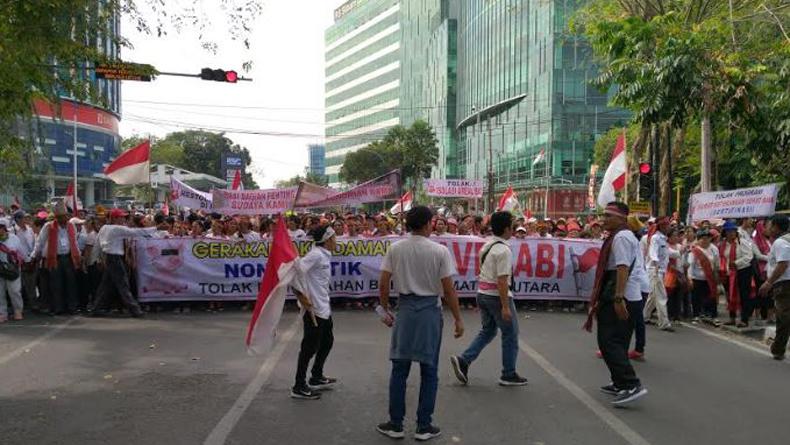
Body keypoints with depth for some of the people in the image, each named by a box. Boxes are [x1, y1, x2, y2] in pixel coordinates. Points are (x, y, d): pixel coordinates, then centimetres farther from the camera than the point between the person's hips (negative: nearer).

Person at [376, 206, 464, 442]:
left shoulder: (395, 249, -2)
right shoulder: (440, 251, -10)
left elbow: (383, 284, -1)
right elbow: (448, 290, -9)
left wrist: (385, 310, 13)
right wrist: (458, 319, 0)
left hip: (405, 309, 2)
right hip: (430, 310, -2)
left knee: (399, 369, 11)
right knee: (429, 371, 9)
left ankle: (396, 424, 18)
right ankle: (424, 427, 16)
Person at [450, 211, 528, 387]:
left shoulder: (487, 245, 10)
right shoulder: (504, 250, -19)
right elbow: (502, 280, -23)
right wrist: (505, 307, -22)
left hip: (483, 293, 9)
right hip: (498, 295, -9)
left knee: (487, 331, 18)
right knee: (510, 334, 6)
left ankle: (463, 360, 5)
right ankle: (509, 375, 15)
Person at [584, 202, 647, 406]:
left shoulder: (620, 238, -13)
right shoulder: (628, 236, 20)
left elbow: (623, 268, -23)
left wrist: (618, 298, -29)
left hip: (619, 297, -11)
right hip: (632, 297, 11)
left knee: (609, 341, -11)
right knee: (618, 341, 18)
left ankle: (632, 385, -16)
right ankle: (620, 383, 27)